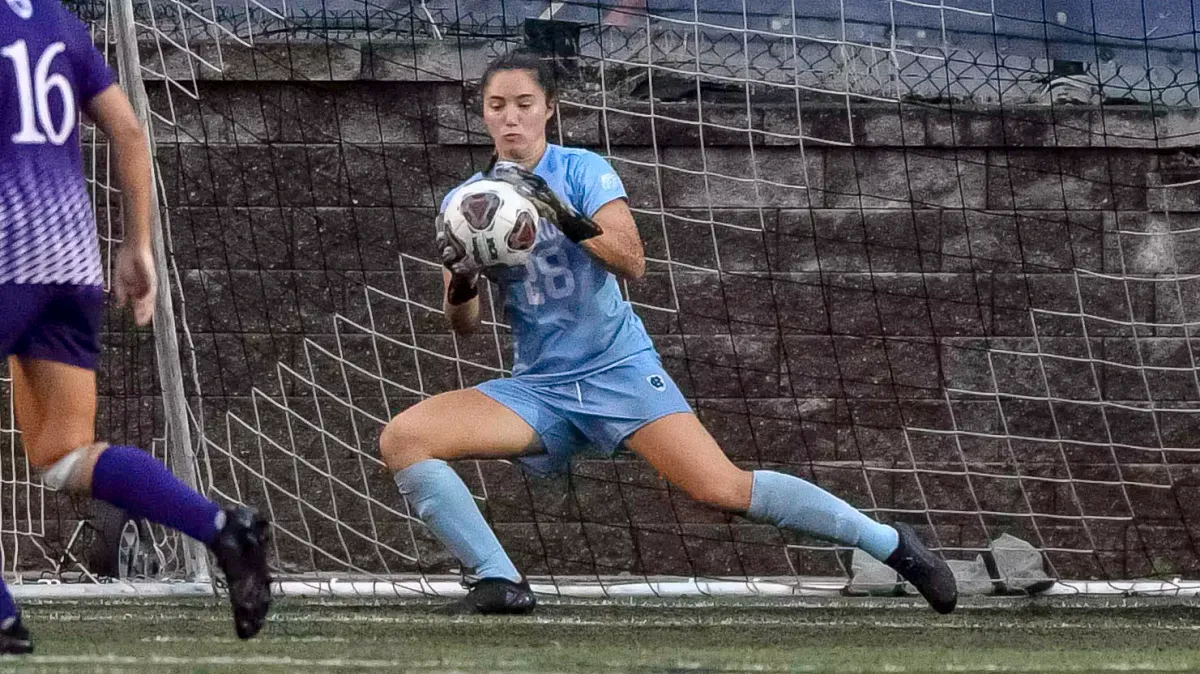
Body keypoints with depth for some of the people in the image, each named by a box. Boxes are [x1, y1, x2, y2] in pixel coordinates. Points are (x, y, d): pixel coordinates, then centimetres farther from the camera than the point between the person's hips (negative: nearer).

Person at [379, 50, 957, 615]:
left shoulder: (581, 171, -3)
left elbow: (632, 261, -15)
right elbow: (463, 324, 1)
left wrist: (568, 220, -31)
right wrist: (460, 281, -21)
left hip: (617, 368, -4)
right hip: (536, 389, 4)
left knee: (723, 489, -19)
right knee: (400, 438, -18)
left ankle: (892, 545, -5)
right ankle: (499, 585, -17)